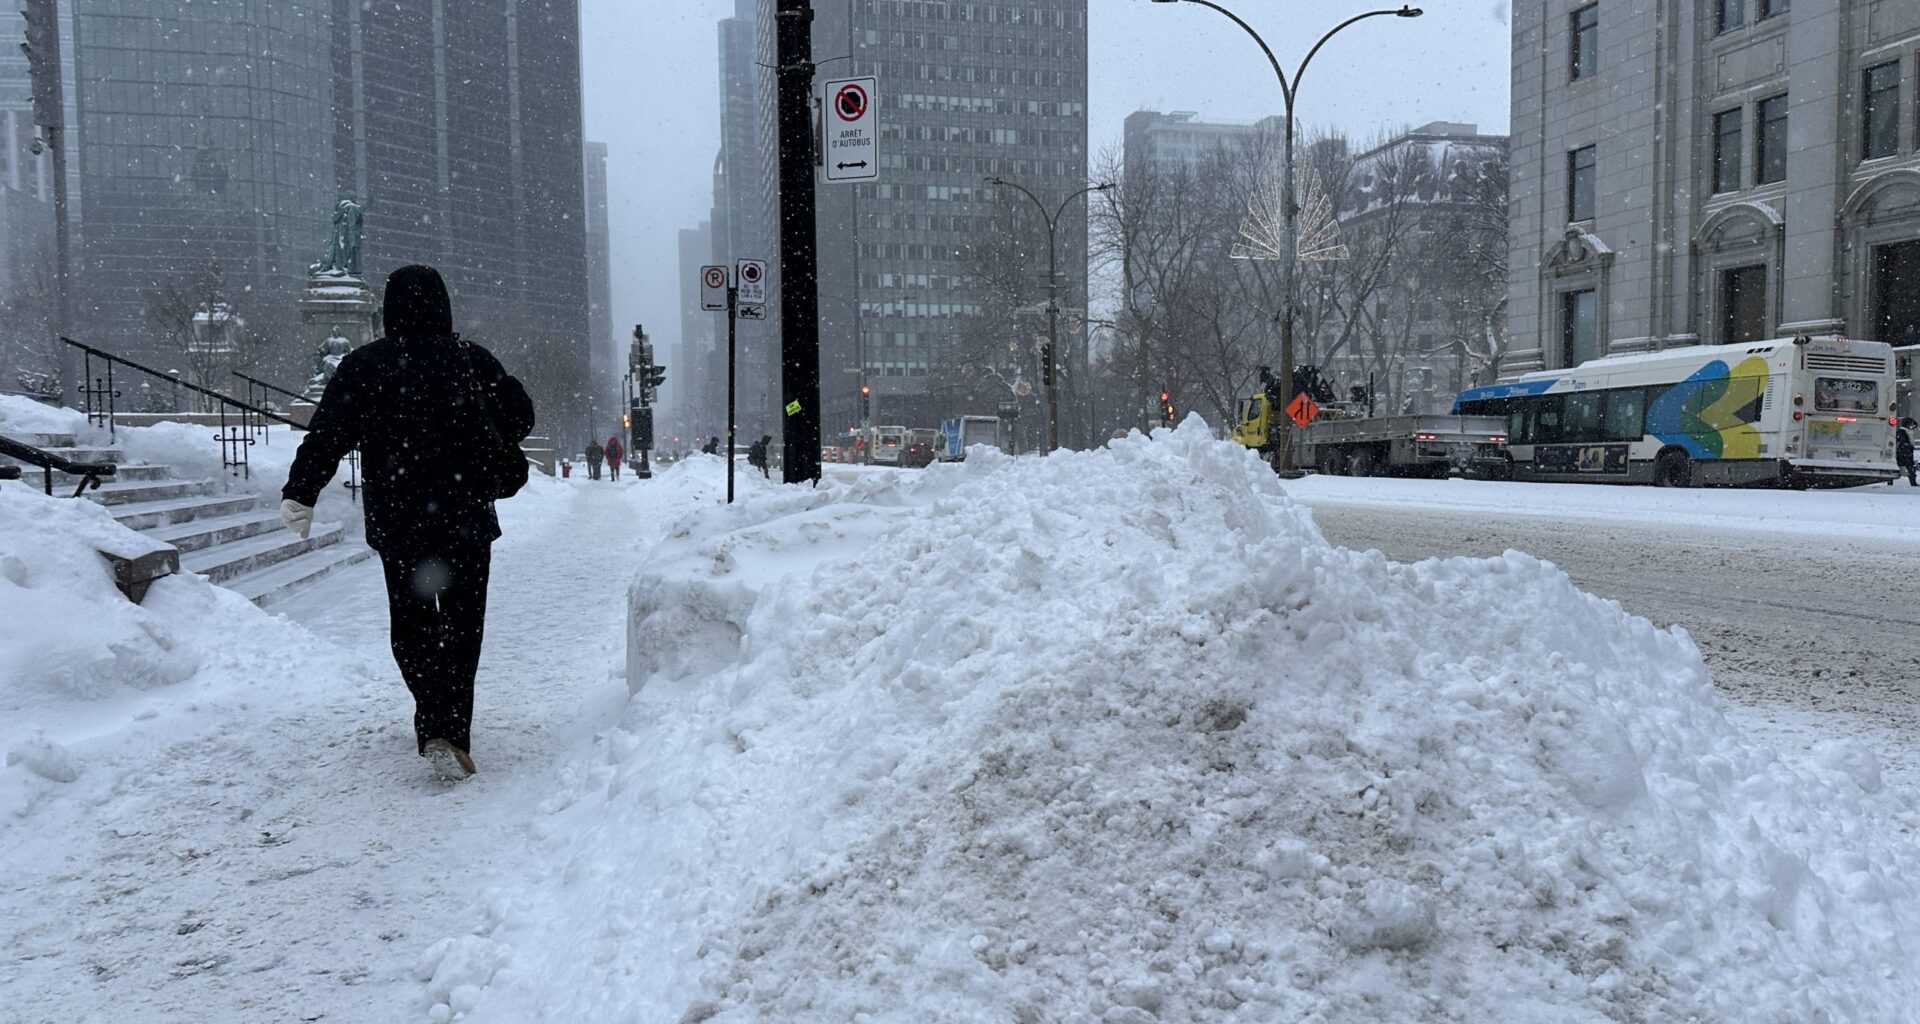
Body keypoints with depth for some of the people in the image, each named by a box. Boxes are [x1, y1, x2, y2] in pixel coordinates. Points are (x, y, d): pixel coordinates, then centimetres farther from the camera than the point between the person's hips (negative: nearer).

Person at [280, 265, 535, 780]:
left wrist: (299, 493, -5)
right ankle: (448, 731, -5)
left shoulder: (361, 365, -1)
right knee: (462, 623, 6)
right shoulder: (469, 358, -3)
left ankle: (435, 722, 11)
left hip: (395, 520, 1)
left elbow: (326, 434, -6)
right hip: (466, 517, -1)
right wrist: (491, 447, 19)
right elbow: (520, 414, 1)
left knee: (410, 623, 16)